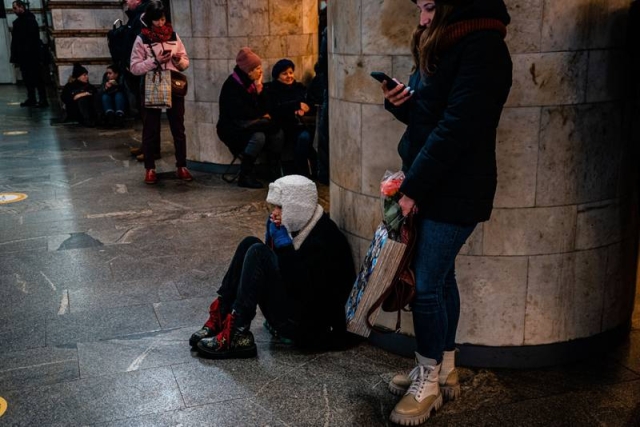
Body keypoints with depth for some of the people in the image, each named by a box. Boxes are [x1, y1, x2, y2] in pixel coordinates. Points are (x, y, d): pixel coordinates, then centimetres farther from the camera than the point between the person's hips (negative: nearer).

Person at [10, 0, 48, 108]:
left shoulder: (30, 20, -9)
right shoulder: (17, 22, 15)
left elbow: (33, 39, -17)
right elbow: (15, 40, 15)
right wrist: (15, 56, 6)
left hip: (32, 55, -8)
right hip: (23, 56, 8)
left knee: (37, 78, -6)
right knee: (27, 78, 10)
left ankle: (43, 100, -4)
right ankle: (31, 99, 16)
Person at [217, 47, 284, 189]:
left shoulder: (252, 83, 10)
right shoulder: (231, 85, -14)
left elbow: (264, 107, 5)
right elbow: (240, 112, -22)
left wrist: (259, 88, -8)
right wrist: (261, 115, -9)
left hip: (251, 125, 8)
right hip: (232, 128, -8)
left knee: (278, 133, -14)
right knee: (258, 136, -34)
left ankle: (274, 171, -10)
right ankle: (245, 176, -27)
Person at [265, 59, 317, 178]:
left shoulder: (300, 87, 20)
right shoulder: (271, 90, 8)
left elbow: (311, 107, 12)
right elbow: (274, 110, -9)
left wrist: (304, 111, -12)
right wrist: (297, 105, -14)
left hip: (301, 125, 4)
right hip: (284, 128, -4)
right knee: (304, 137, -34)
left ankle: (315, 171, -23)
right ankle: (300, 173, -24)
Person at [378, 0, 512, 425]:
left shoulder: (482, 47, -16)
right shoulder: (443, 45, 14)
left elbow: (456, 129, -22)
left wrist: (412, 188, -18)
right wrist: (401, 103, -2)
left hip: (453, 192, -9)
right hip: (431, 186, 9)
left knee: (425, 285, -4)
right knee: (440, 279, 14)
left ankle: (429, 384, 12)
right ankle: (444, 370, 27)